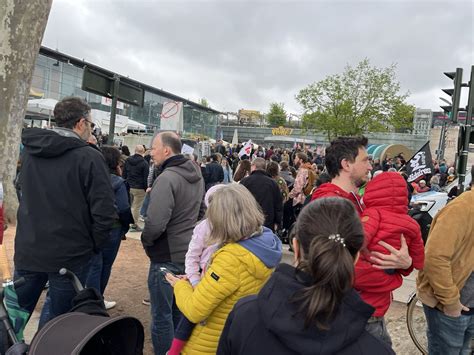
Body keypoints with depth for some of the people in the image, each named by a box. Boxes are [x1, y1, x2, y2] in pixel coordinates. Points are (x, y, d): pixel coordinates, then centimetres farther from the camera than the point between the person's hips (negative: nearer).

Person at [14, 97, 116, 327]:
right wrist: (94, 245, -5)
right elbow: (104, 212, -18)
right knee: (55, 319, 12)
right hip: (70, 256, -5)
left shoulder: (29, 150, 2)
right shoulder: (89, 157, -17)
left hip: (27, 250, 5)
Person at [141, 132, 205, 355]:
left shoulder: (167, 178, -22)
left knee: (162, 315, 6)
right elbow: (201, 211, 19)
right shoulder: (196, 174, 6)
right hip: (189, 252, 9)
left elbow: (155, 223, -28)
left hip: (167, 257, -9)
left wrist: (145, 241, -9)